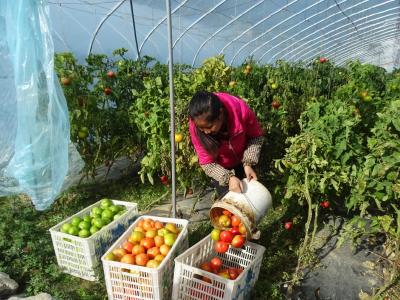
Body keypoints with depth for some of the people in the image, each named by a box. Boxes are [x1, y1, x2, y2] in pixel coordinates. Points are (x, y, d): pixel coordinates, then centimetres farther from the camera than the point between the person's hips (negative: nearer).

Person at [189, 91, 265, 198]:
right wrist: (228, 178, -36)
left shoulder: (241, 110, -35)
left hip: (242, 161, 1)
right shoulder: (196, 125, -32)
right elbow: (207, 163, -23)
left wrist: (248, 163, -24)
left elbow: (256, 136, -14)